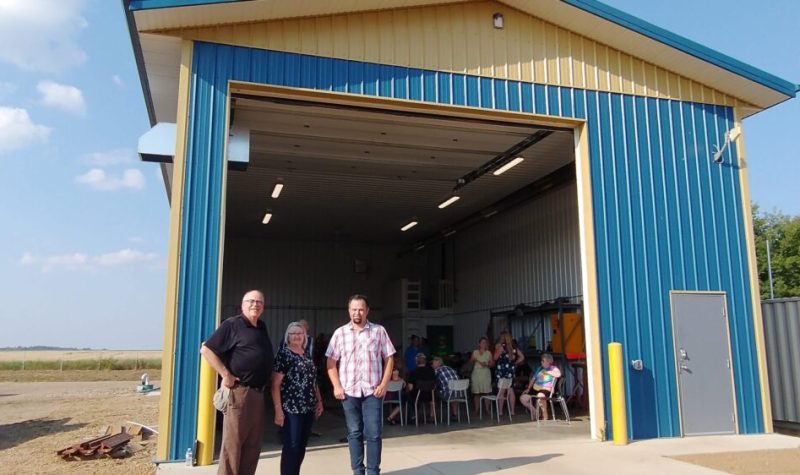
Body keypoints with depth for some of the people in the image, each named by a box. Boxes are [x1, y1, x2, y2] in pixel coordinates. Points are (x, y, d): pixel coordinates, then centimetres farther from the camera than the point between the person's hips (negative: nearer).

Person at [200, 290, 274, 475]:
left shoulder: (262, 328, 16)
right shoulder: (232, 325, -7)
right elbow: (206, 349, -12)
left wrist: (264, 384, 14)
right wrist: (225, 374, -16)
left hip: (258, 393, 8)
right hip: (239, 391, -8)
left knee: (253, 445, 12)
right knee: (233, 443, -2)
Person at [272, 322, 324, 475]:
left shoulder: (306, 355, 15)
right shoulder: (283, 354, -6)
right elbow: (275, 385, -10)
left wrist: (319, 401, 15)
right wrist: (278, 410, -16)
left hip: (308, 408, 7)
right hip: (291, 409, -7)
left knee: (301, 447, 12)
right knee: (291, 447, -4)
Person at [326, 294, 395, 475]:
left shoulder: (379, 331, 2)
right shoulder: (340, 333, 4)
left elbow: (388, 359, 4)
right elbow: (331, 362, 5)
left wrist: (384, 384, -4)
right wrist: (337, 386, -4)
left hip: (373, 390, -1)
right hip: (349, 391, 1)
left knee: (373, 433, 0)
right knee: (354, 433, 9)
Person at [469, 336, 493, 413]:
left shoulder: (488, 353, 8)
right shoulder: (475, 352, 10)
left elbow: (492, 363, 5)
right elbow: (471, 362, 12)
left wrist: (486, 364, -13)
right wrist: (473, 360, -9)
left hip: (486, 374, -1)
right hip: (476, 374, 1)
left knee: (486, 392, -6)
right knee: (476, 393, -1)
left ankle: (487, 409, 1)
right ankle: (476, 409, 5)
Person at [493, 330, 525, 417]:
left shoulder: (501, 346, -12)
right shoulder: (513, 347, 7)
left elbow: (495, 358, -8)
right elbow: (522, 357, 9)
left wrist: (496, 349, 3)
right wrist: (514, 363, 11)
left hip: (502, 371, -6)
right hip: (511, 371, 6)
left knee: (501, 391, -1)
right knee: (511, 391, 10)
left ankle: (500, 411, 0)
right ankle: (512, 411, 12)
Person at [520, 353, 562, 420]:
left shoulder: (553, 368, 1)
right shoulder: (540, 368, 19)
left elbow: (558, 374, -22)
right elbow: (533, 379, 21)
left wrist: (547, 372, -13)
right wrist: (528, 388, 11)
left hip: (546, 389, -7)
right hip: (535, 389, 7)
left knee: (540, 396, -41)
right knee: (523, 398, -4)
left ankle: (545, 416, -21)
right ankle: (534, 410, 18)